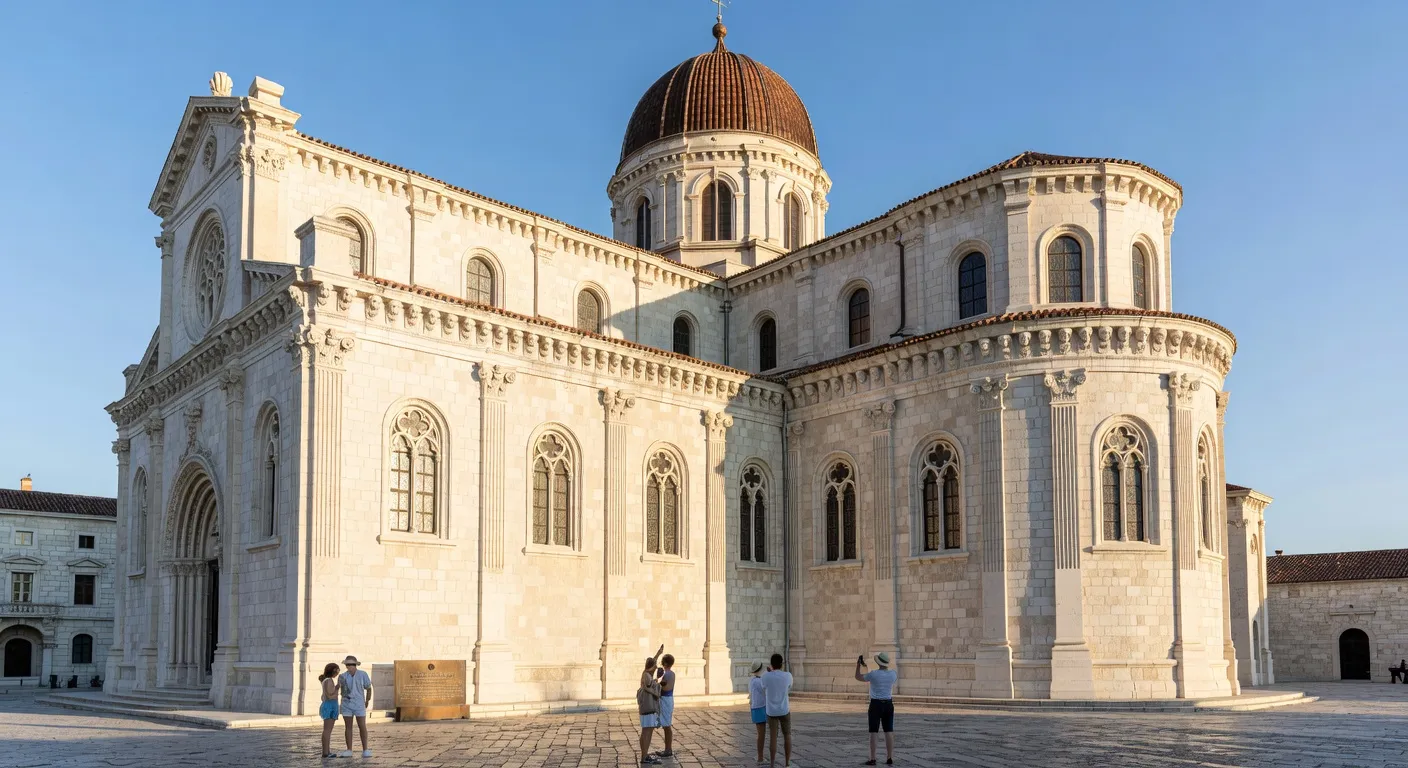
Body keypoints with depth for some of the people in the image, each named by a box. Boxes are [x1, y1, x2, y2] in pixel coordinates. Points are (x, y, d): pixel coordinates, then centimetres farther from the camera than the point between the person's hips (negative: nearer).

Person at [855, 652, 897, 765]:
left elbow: (858, 677, 1)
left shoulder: (873, 674, -14)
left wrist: (858, 665, 14)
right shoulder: (893, 674, -2)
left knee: (873, 732, 1)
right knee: (889, 732, 6)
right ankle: (890, 758, 6)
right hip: (888, 704, 4)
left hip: (876, 705, -4)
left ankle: (872, 759, 1)